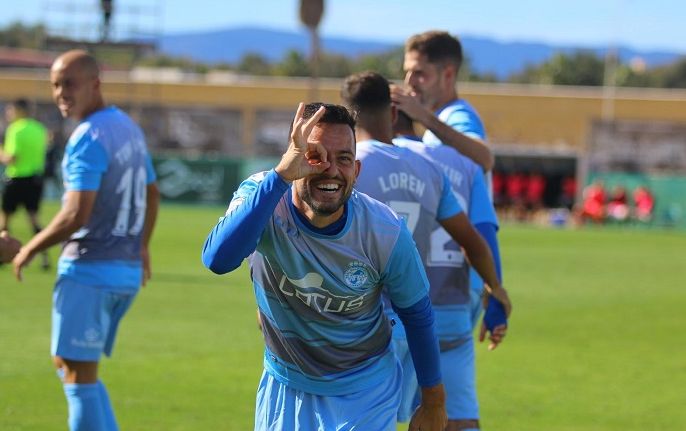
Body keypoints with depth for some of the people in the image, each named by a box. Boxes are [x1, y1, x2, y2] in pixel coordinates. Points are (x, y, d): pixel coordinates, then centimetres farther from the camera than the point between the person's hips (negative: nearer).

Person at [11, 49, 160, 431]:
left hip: (88, 270, -9)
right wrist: (141, 247, 37)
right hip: (127, 270, 9)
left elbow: (76, 216, -23)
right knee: (69, 365, 18)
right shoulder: (129, 128, 12)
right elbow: (152, 195, 25)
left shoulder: (88, 138, -16)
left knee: (78, 374, -5)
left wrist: (30, 250, -11)